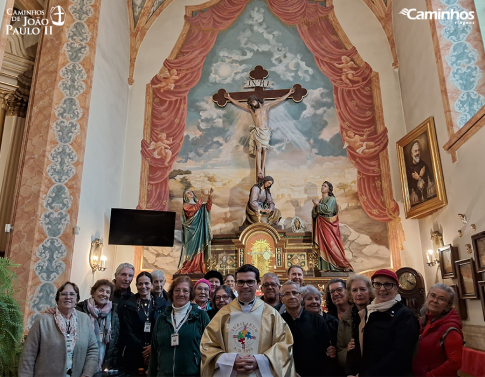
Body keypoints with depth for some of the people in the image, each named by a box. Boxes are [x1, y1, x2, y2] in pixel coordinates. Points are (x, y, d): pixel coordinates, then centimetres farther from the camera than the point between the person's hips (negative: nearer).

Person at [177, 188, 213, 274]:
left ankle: (198, 268, 2)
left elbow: (208, 207, 2)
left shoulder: (199, 204, 18)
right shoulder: (186, 205, 2)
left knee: (199, 249, 1)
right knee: (191, 248, -7)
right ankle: (187, 269, -3)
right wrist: (201, 198, -18)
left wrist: (210, 196, -9)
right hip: (191, 230, -5)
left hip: (199, 229, 5)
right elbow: (194, 208, -17)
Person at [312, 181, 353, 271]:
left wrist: (318, 204, -8)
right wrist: (315, 206, -3)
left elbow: (327, 209, -20)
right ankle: (325, 267, 0)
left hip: (329, 225, -6)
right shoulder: (320, 200, 17)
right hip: (321, 225, 6)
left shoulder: (332, 199, -1)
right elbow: (314, 215, 15)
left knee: (330, 244, -11)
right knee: (322, 245, -1)